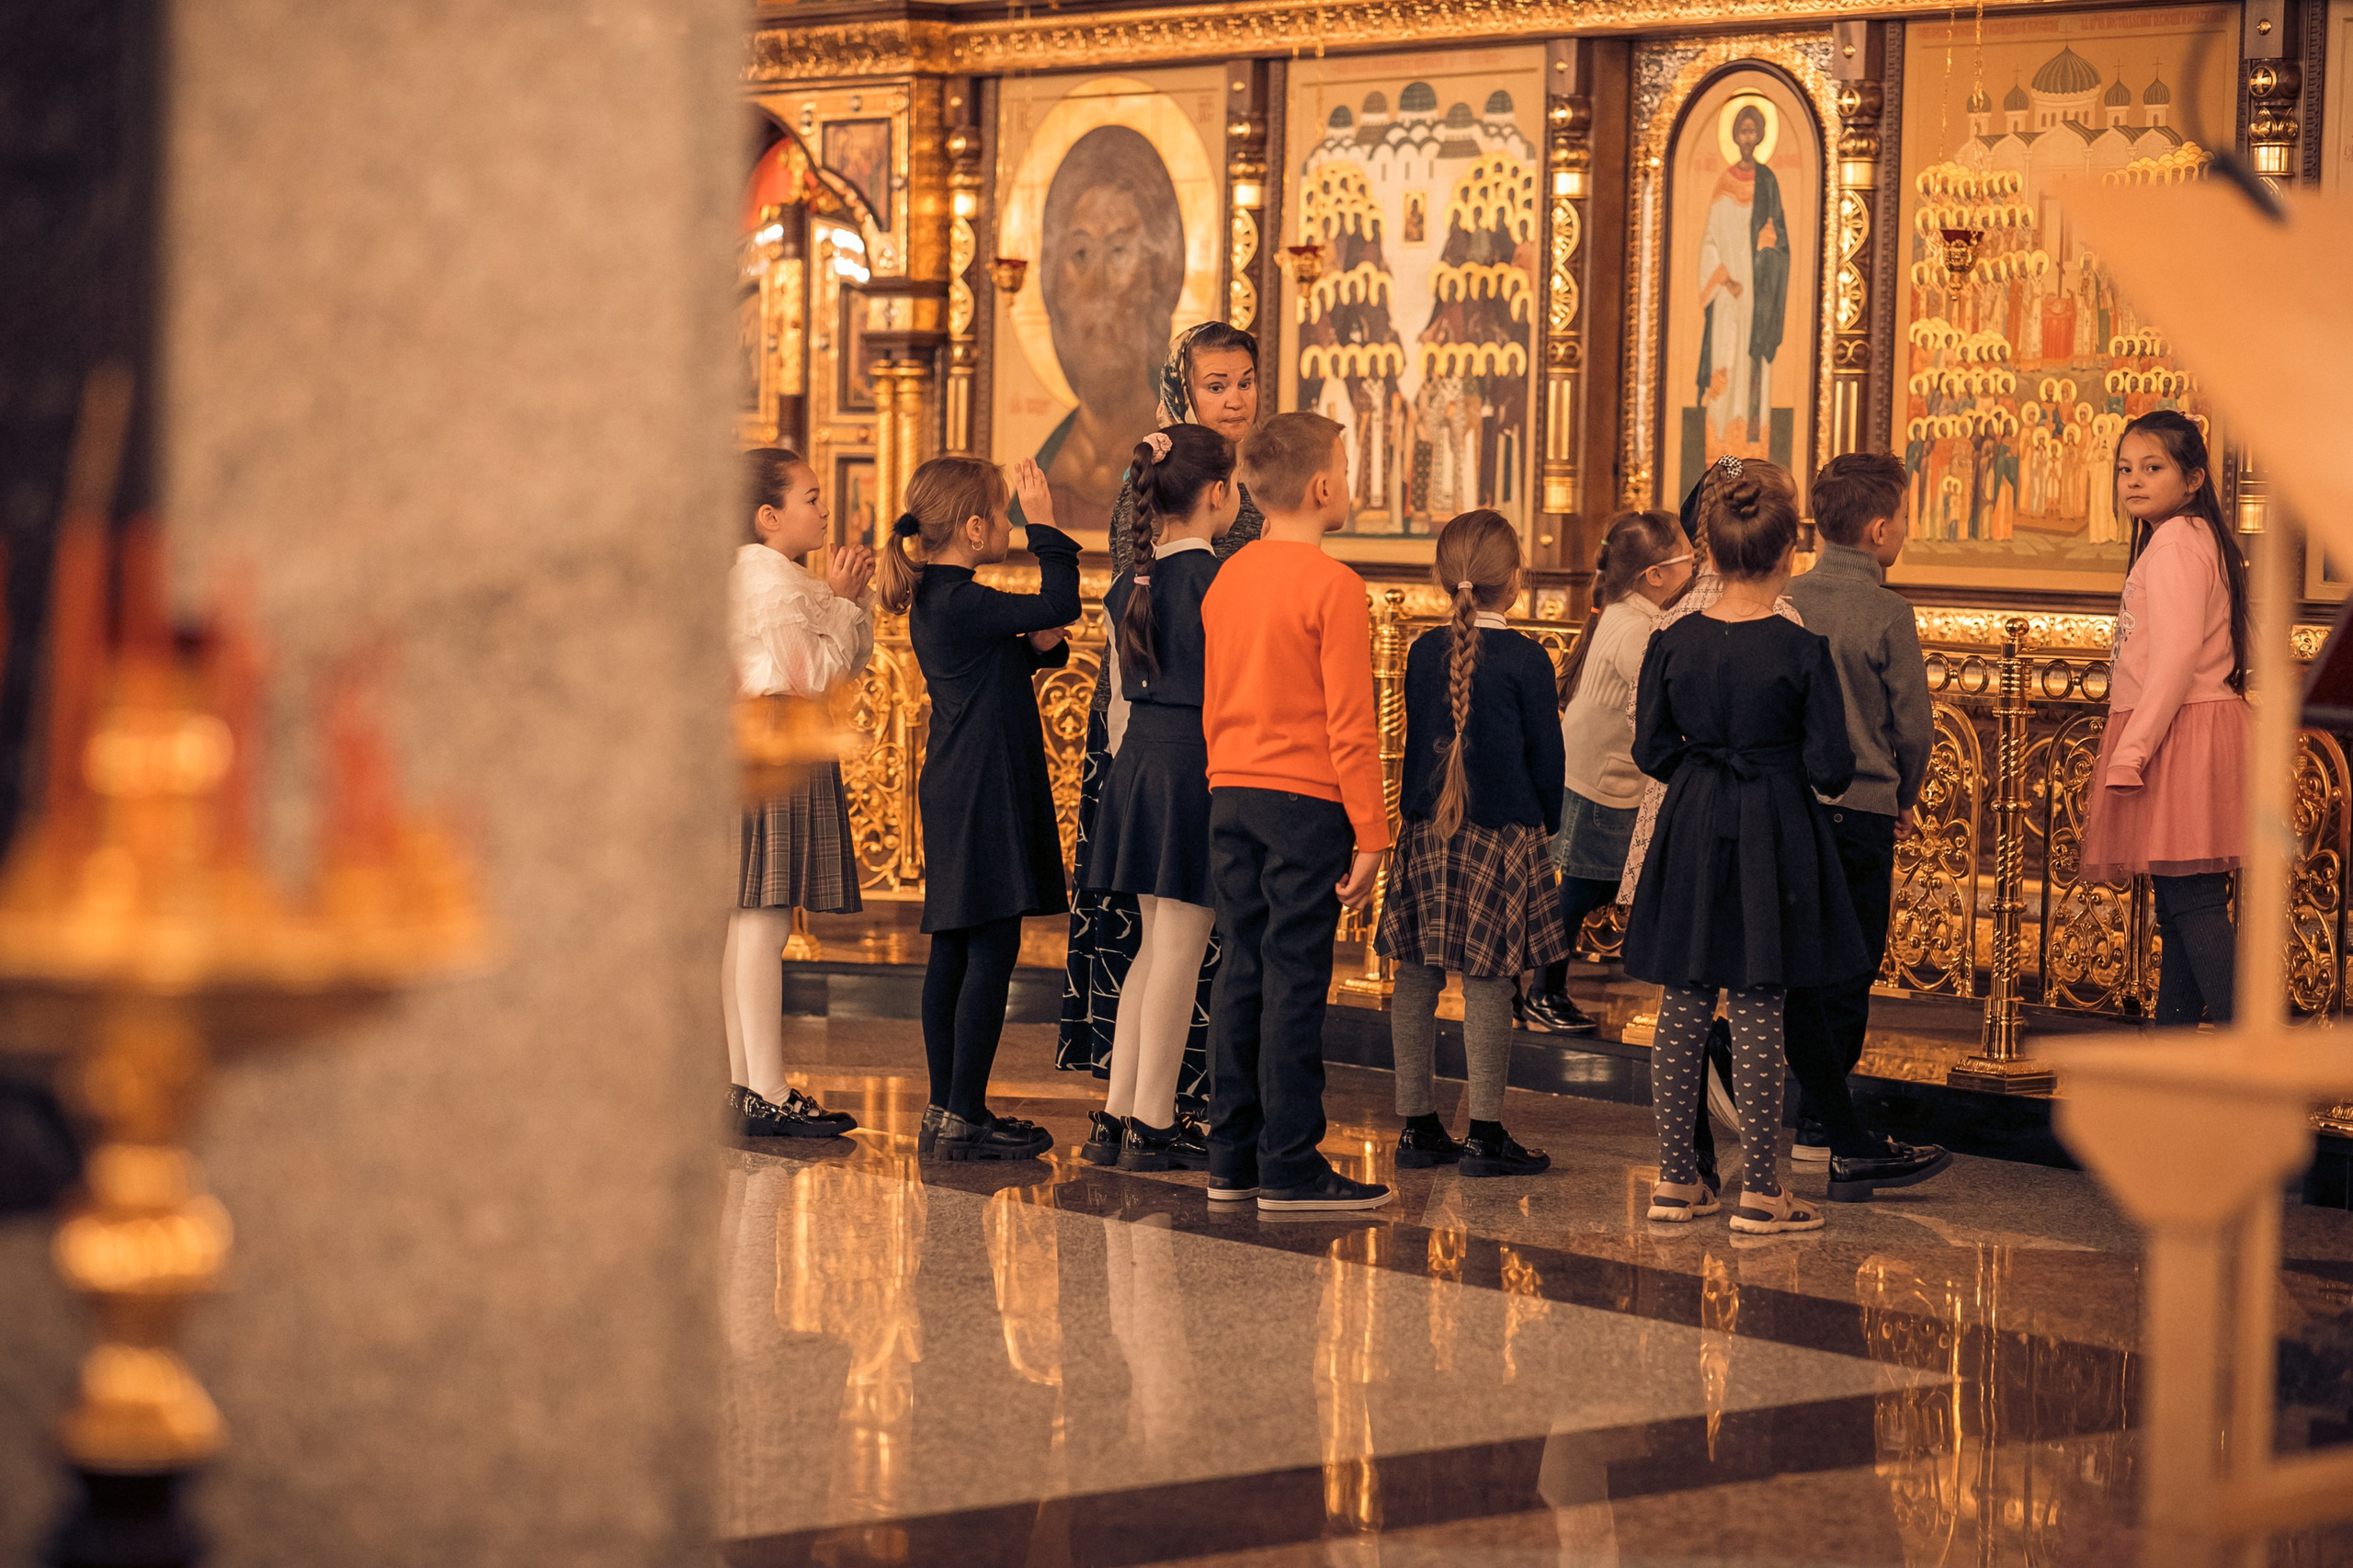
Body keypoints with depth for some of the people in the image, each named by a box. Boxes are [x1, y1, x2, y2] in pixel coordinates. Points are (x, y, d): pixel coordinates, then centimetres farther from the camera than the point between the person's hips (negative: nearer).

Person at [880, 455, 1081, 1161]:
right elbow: (1058, 603, -24)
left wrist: (1037, 645, 5)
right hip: (983, 796, -10)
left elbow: (997, 660, 25)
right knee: (991, 950, -7)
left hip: (955, 794, 10)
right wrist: (1045, 526, -15)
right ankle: (963, 1118, -7)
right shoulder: (960, 602, -18)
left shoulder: (934, 600, 13)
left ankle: (944, 1109, 16)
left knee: (954, 952, 12)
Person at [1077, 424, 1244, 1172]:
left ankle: (1116, 1115, 16)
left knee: (1154, 943, 15)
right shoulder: (1216, 582, -13)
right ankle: (1152, 1124, 2)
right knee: (1179, 947, -1)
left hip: (1138, 759, 8)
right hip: (1198, 764, -8)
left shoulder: (1129, 585, 9)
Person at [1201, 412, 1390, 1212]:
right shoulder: (1333, 586, -12)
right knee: (1295, 979, -4)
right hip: (1306, 802, -7)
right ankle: (1289, 1167, -2)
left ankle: (1231, 1158, 14)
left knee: (1241, 973, 10)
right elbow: (1350, 723, -14)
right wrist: (1370, 834, -11)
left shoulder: (1227, 579, 9)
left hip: (1231, 795, 7)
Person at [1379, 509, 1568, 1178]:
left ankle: (1416, 1124, 13)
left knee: (1415, 977, 8)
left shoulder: (1425, 651, 6)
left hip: (1426, 829, 5)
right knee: (1487, 980, -4)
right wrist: (1549, 823, 12)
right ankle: (1485, 1134, -3)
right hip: (1501, 834, -5)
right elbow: (1545, 751, -2)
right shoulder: (1524, 658, -8)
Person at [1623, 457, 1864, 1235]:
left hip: (1690, 829, 3)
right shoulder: (1802, 651, -12)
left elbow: (1651, 751, 3)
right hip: (1774, 839, -3)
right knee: (1758, 1012, 1)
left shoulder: (1674, 643, -2)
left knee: (1682, 1008, 10)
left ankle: (1675, 1178, 15)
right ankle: (1759, 1191, 4)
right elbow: (1829, 768, -11)